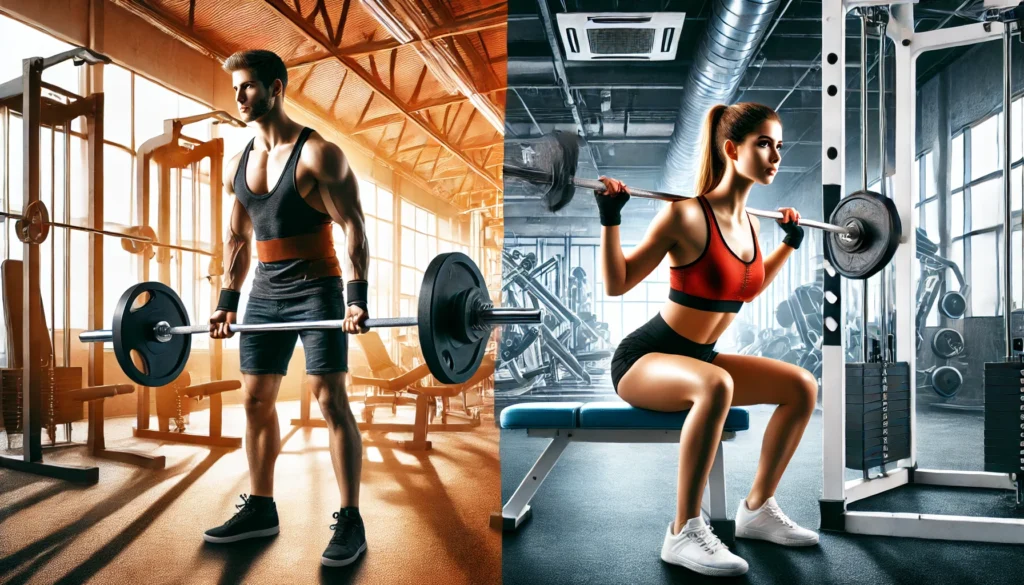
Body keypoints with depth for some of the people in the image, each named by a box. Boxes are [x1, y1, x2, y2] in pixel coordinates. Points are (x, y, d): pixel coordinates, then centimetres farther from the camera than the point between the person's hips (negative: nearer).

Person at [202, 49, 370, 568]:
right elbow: (237, 238, 17)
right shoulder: (237, 166, 10)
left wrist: (357, 297, -23)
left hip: (317, 289, -7)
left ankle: (350, 521, -2)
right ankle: (260, 508, 23)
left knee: (330, 399, -9)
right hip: (265, 292, 7)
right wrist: (227, 301, 13)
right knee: (256, 400, 9)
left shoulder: (317, 154, -10)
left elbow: (352, 227, -14)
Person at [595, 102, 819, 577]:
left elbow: (746, 288, 23)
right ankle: (683, 532, -25)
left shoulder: (749, 224, 4)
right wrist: (610, 217, -24)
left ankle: (757, 509, 11)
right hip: (643, 359, -8)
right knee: (716, 385, -38)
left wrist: (790, 242, 26)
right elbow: (617, 284, -15)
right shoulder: (687, 214, -19)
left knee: (802, 387, -1)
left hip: (696, 359, 8)